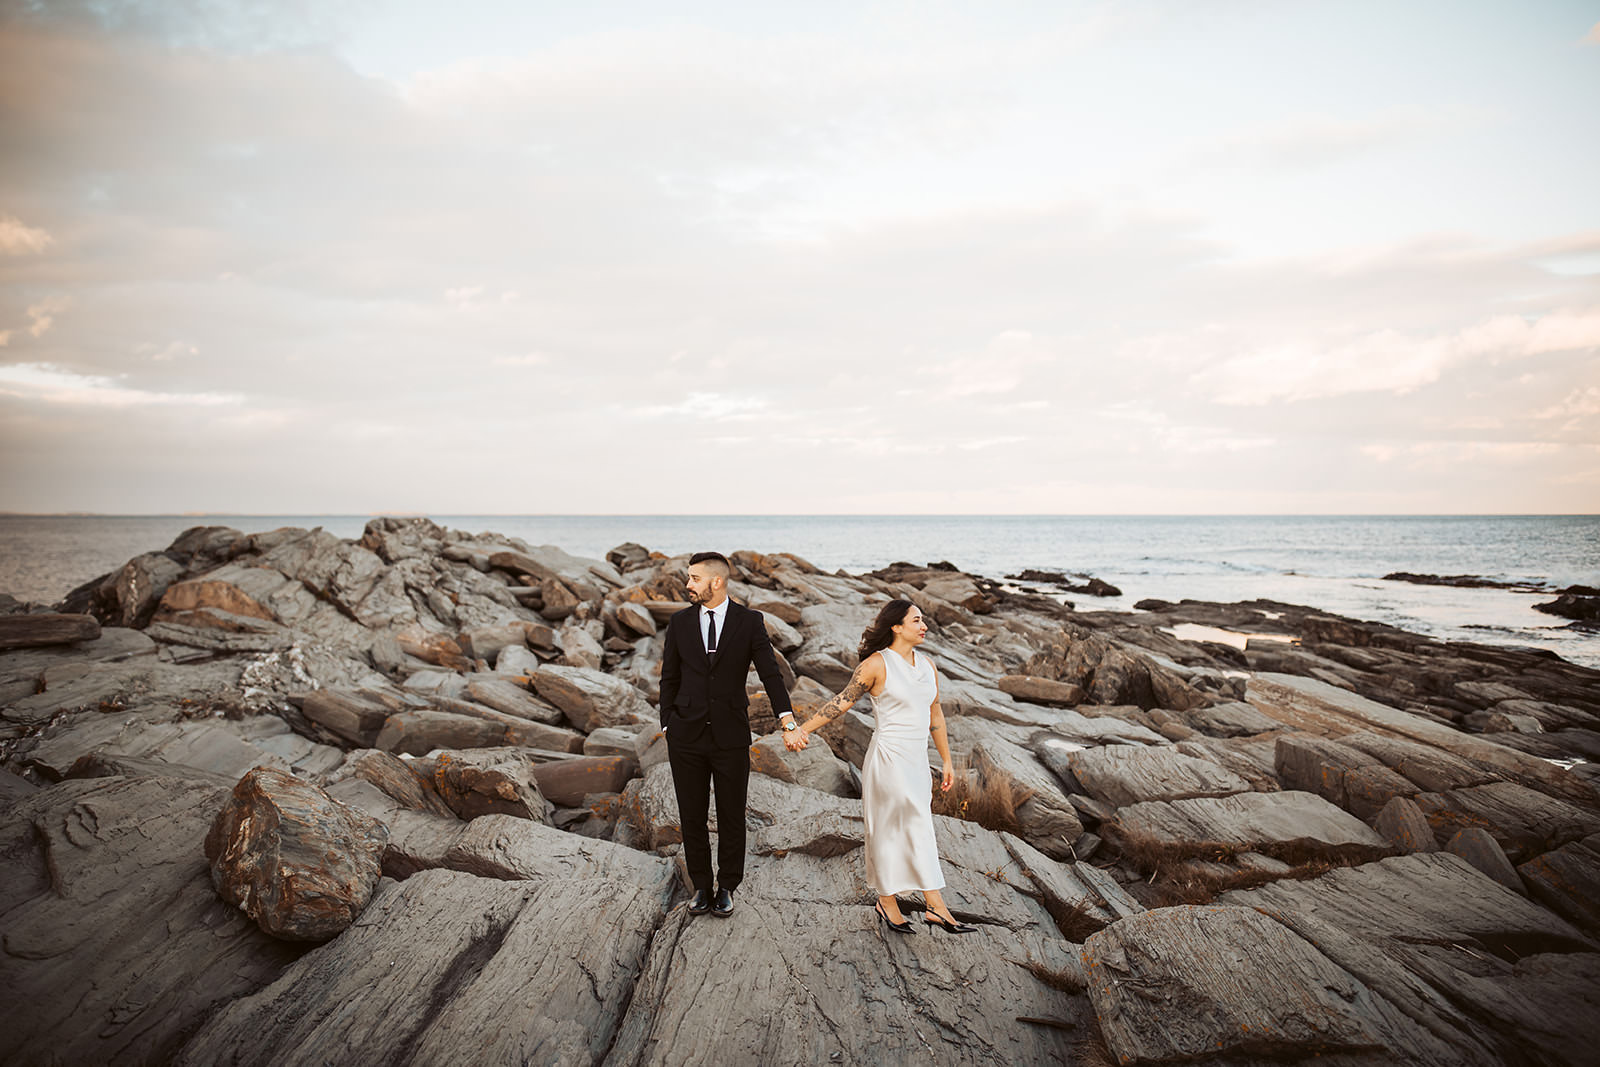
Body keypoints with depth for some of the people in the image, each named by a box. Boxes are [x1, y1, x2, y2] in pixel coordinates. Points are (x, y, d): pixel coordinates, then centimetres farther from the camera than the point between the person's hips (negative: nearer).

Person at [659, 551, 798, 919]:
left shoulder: (749, 622, -3)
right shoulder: (679, 622, 3)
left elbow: (769, 671, -9)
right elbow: (670, 678, 9)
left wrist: (786, 715, -24)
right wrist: (668, 725, 4)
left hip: (731, 735, -2)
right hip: (686, 736, 2)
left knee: (731, 816, 9)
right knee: (692, 816, 10)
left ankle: (727, 888, 27)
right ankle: (701, 887, 27)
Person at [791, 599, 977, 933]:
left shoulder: (927, 664, 10)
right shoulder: (877, 664, -10)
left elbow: (935, 714, 17)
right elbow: (842, 701, -8)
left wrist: (947, 761, 20)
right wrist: (803, 728, -17)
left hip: (916, 760, 7)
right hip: (889, 758, -7)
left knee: (894, 832, 14)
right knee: (918, 829, -8)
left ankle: (888, 902, 27)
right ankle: (937, 907, -2)